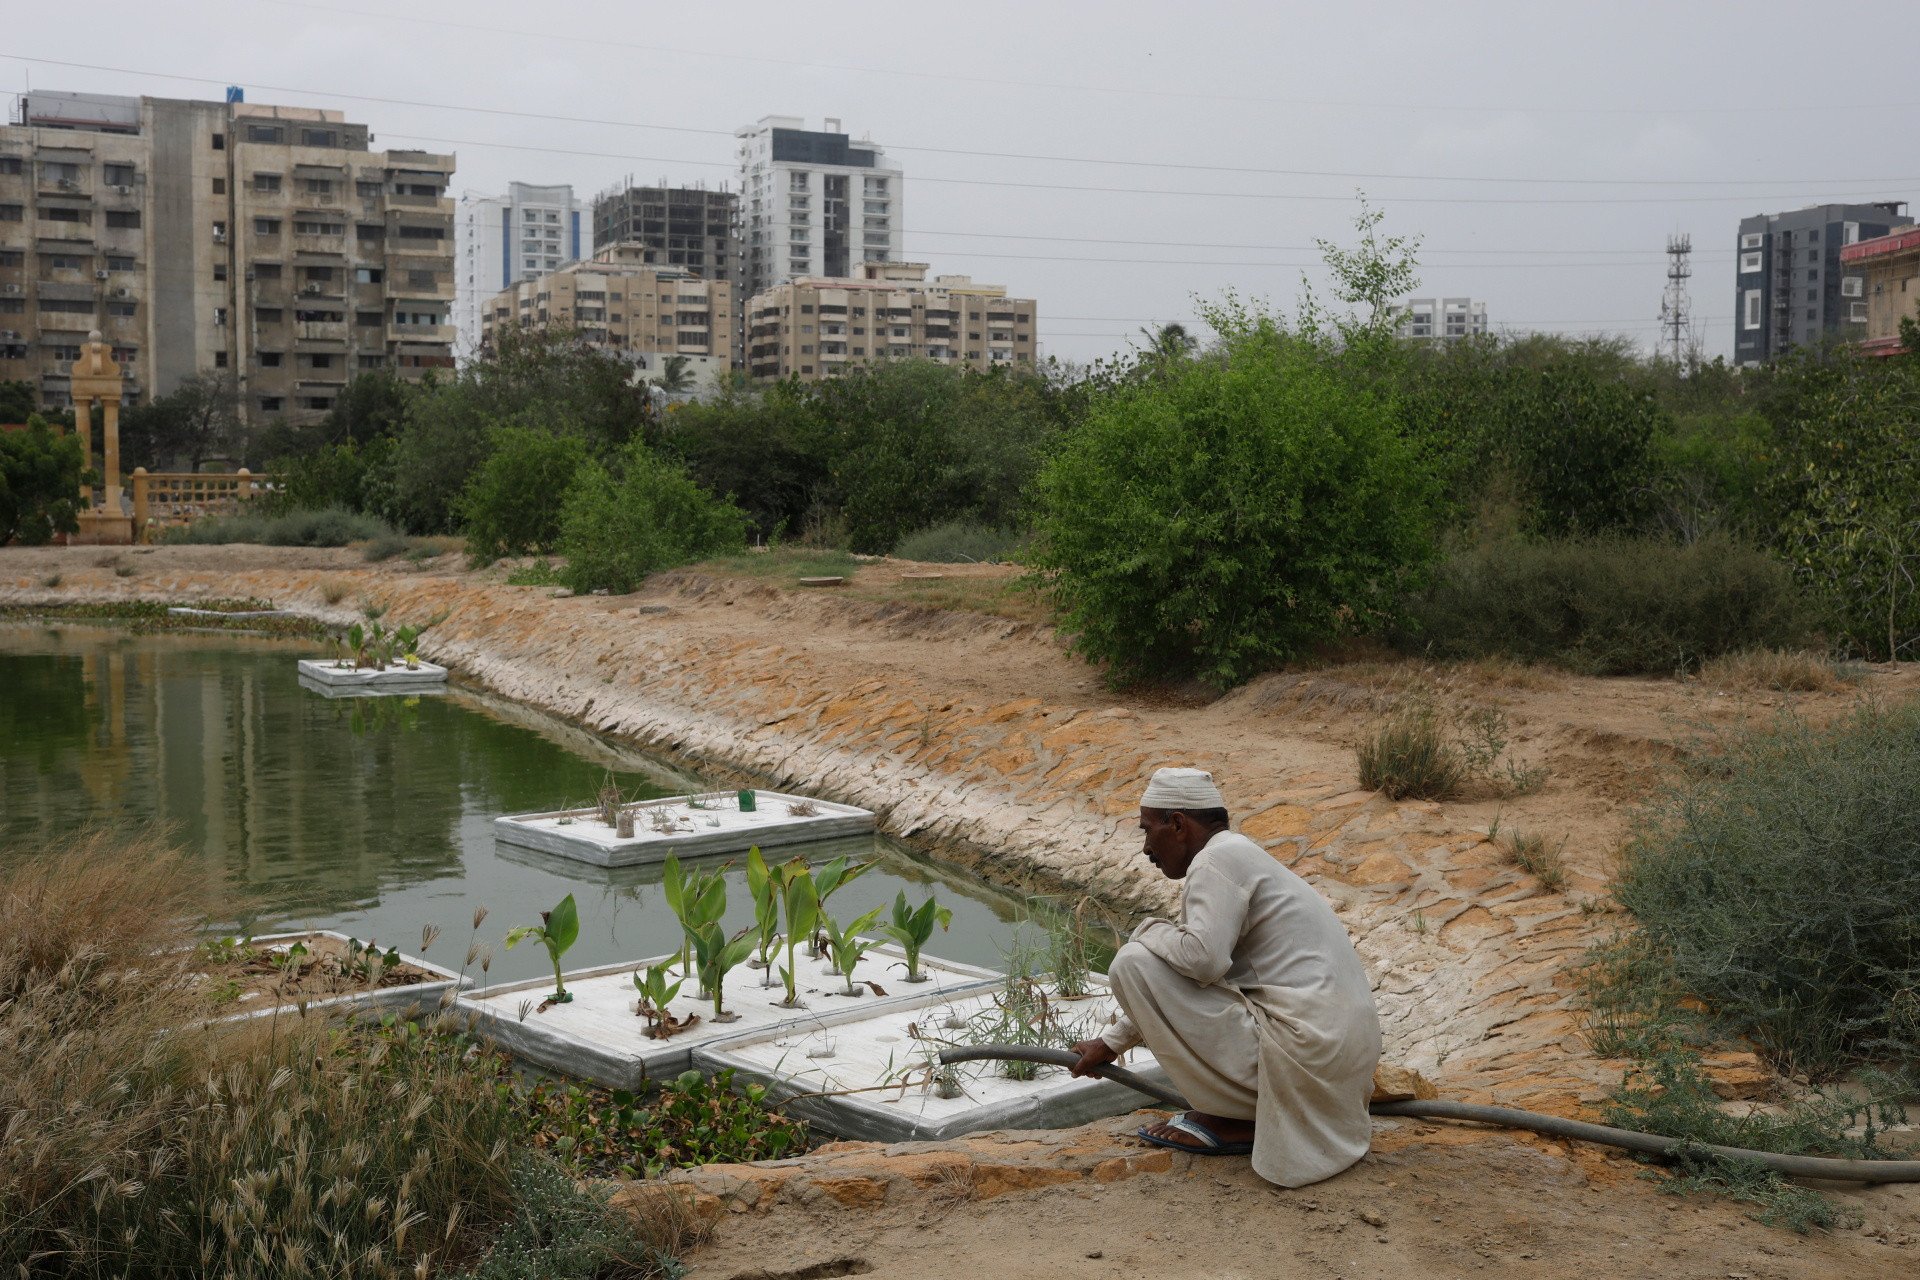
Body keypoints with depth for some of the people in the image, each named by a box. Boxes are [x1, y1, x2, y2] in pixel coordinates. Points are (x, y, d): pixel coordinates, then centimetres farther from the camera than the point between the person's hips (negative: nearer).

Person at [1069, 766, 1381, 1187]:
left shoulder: (1218, 858, -10)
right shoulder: (1239, 855, 20)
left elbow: (1202, 959, -25)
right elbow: (1174, 984, 27)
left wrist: (1151, 931, -3)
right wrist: (1111, 1042, 32)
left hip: (1305, 1049, -10)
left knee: (1133, 965, -10)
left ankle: (1229, 1119, -1)